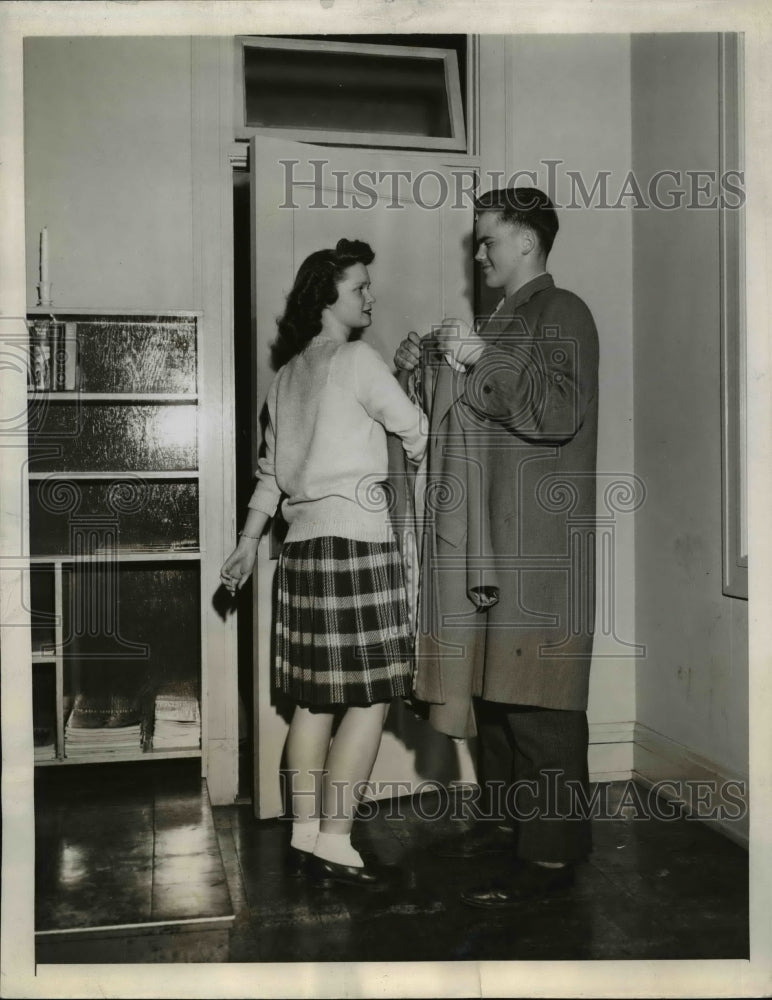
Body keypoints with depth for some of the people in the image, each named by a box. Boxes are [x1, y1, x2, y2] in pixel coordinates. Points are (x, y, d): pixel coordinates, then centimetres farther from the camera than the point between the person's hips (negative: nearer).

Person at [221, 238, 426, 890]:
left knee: (315, 699, 11)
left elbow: (271, 466, 22)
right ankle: (334, 843, -2)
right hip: (355, 539, -8)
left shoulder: (287, 374, 17)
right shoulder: (357, 359, -6)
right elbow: (416, 435, -2)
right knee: (370, 697, -4)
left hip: (303, 543, 8)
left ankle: (305, 835, 16)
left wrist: (249, 540, 26)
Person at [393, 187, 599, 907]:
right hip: (492, 540, 9)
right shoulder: (506, 320, 23)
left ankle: (551, 853, 1)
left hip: (539, 546, -9)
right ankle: (506, 818, 26)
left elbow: (561, 413, -18)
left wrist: (484, 360, -18)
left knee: (535, 699, -7)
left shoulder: (561, 312, -4)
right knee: (492, 686, 13)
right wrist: (426, 369, 14)